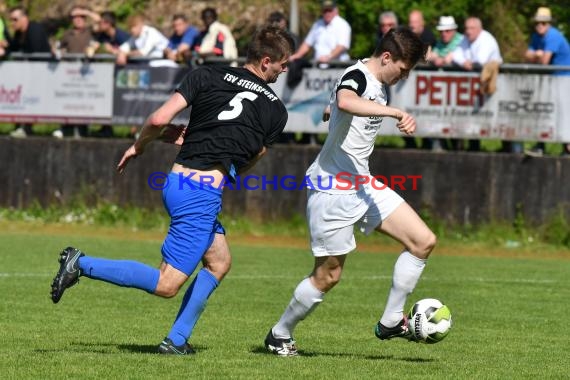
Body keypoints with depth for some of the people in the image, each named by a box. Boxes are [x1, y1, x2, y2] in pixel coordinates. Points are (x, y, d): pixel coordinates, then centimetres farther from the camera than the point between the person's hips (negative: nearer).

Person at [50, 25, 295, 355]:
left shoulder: (207, 76, 8)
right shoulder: (276, 110, 6)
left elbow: (159, 119, -2)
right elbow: (247, 164, 12)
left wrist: (139, 146, 16)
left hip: (178, 179, 6)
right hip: (204, 190, -6)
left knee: (220, 262, 24)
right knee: (166, 286, -2)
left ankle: (177, 340, 20)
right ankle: (81, 264, -14)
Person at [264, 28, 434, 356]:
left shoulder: (379, 85, 12)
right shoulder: (357, 77, -17)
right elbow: (345, 102, -43)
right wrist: (396, 112, -48)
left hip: (362, 184, 9)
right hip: (333, 188, -9)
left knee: (424, 241, -1)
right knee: (329, 275, 0)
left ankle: (391, 322, 6)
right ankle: (280, 335, 20)